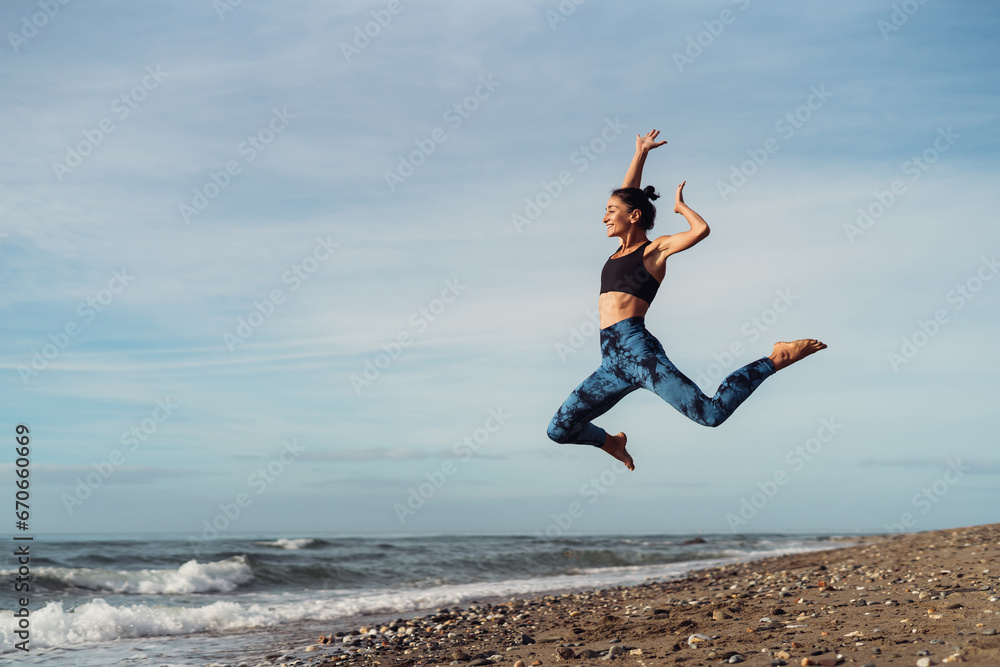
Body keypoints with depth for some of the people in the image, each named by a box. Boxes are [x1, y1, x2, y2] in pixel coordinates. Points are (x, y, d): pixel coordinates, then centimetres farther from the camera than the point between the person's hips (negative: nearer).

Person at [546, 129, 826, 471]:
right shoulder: (622, 249, 22)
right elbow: (626, 194, 31)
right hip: (612, 362, 7)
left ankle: (776, 359, -2)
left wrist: (680, 205, 5)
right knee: (559, 430, 5)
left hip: (637, 349, -7)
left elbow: (701, 229, -12)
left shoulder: (656, 247, 3)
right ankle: (611, 442, 31)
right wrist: (641, 153, 30)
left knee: (710, 413, -20)